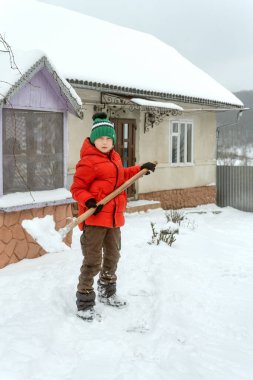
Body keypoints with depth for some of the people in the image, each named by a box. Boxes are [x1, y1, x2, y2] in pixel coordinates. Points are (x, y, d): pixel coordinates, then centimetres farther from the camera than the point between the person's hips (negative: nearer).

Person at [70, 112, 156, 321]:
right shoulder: (88, 161, -14)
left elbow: (121, 175, 31)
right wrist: (89, 201, -28)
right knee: (93, 262, -7)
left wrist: (140, 169, 25)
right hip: (94, 218, -9)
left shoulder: (114, 158, 13)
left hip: (114, 217, 9)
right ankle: (84, 302, 6)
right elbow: (77, 188, -13)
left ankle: (107, 292, 41)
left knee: (112, 257, 22)